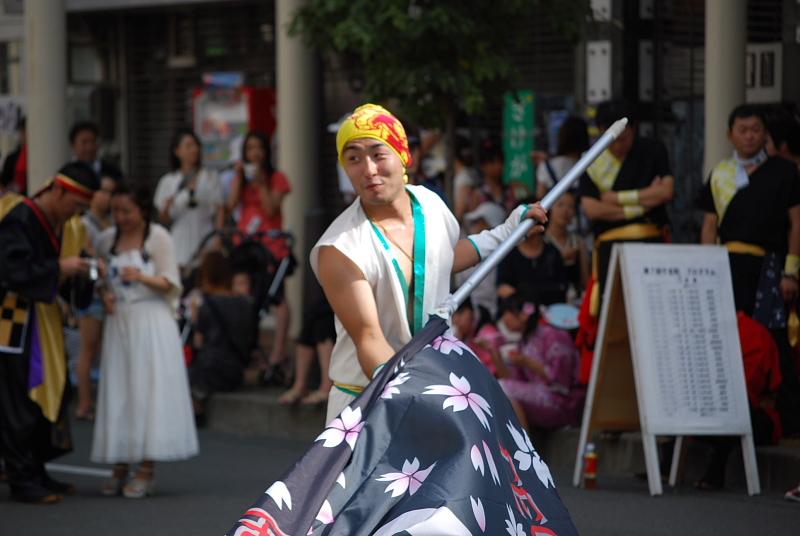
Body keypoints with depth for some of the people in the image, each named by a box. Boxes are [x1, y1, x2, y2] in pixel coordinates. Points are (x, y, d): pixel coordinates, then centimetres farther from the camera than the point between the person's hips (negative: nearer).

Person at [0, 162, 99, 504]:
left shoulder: (60, 224, 8)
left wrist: (83, 270, -1)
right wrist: (59, 268, -23)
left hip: (41, 324, 9)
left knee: (45, 396, 12)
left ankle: (34, 473, 20)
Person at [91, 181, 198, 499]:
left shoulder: (158, 237, -3)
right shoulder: (107, 240, 9)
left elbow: (170, 283, -4)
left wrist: (143, 277, -22)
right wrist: (105, 294, -2)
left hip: (151, 322, -4)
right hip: (119, 322, 4)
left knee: (149, 391, -6)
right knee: (118, 392, 1)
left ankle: (146, 470, -4)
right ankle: (119, 468, 6)